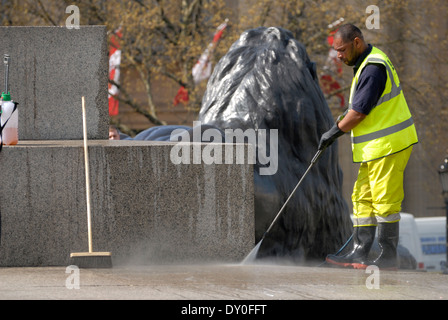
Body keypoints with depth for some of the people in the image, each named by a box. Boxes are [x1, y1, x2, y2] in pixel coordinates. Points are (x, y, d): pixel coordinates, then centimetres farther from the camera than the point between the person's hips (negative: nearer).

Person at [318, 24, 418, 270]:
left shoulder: (373, 68, -19)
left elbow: (359, 113, -18)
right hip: (375, 147, 11)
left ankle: (388, 257, -1)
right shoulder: (366, 63, 15)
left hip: (388, 145, -11)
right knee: (363, 199, 11)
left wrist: (334, 132, -6)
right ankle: (359, 254, 13)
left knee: (384, 201, -6)